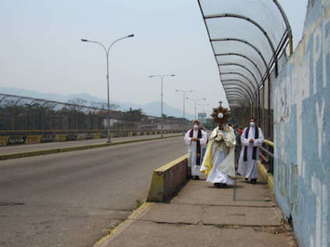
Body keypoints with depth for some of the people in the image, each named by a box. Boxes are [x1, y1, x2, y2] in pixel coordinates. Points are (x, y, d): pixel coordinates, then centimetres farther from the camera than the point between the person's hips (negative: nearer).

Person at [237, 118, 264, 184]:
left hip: (254, 148, -2)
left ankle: (253, 177, 1)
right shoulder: (246, 129, 10)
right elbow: (242, 138, 3)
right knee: (244, 161, 0)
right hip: (246, 148, 2)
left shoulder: (258, 130, 5)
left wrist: (254, 141, -16)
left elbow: (261, 139, -1)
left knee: (253, 163, -4)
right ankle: (246, 174, 24)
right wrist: (248, 141, -14)